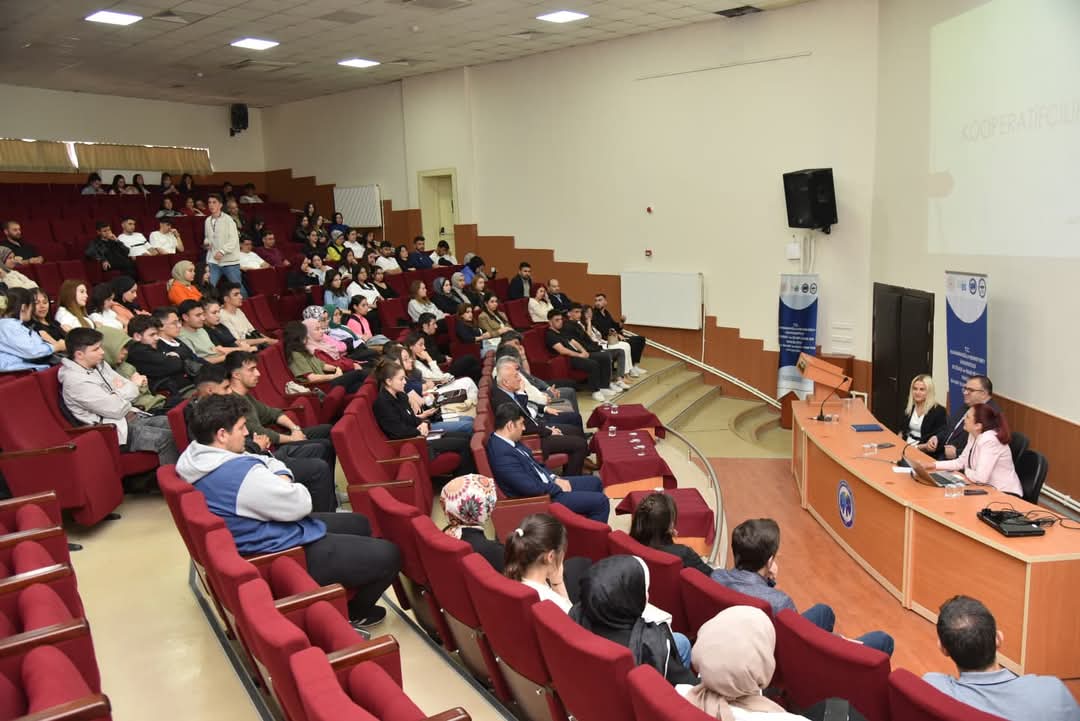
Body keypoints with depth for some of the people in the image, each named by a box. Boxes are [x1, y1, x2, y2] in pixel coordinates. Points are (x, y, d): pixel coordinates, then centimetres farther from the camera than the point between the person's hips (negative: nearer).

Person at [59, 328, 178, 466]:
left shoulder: (100, 365, 10)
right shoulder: (75, 380, -17)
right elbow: (116, 409, -19)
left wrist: (119, 392, -8)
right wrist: (132, 387, -3)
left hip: (133, 416, 9)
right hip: (115, 431, -9)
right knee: (167, 438, -24)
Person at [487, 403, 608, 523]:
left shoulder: (508, 441, 1)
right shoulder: (502, 454, -29)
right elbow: (530, 488, -29)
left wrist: (555, 478, 1)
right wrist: (559, 488, -13)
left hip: (548, 485, 10)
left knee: (595, 482, 19)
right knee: (600, 502, -8)